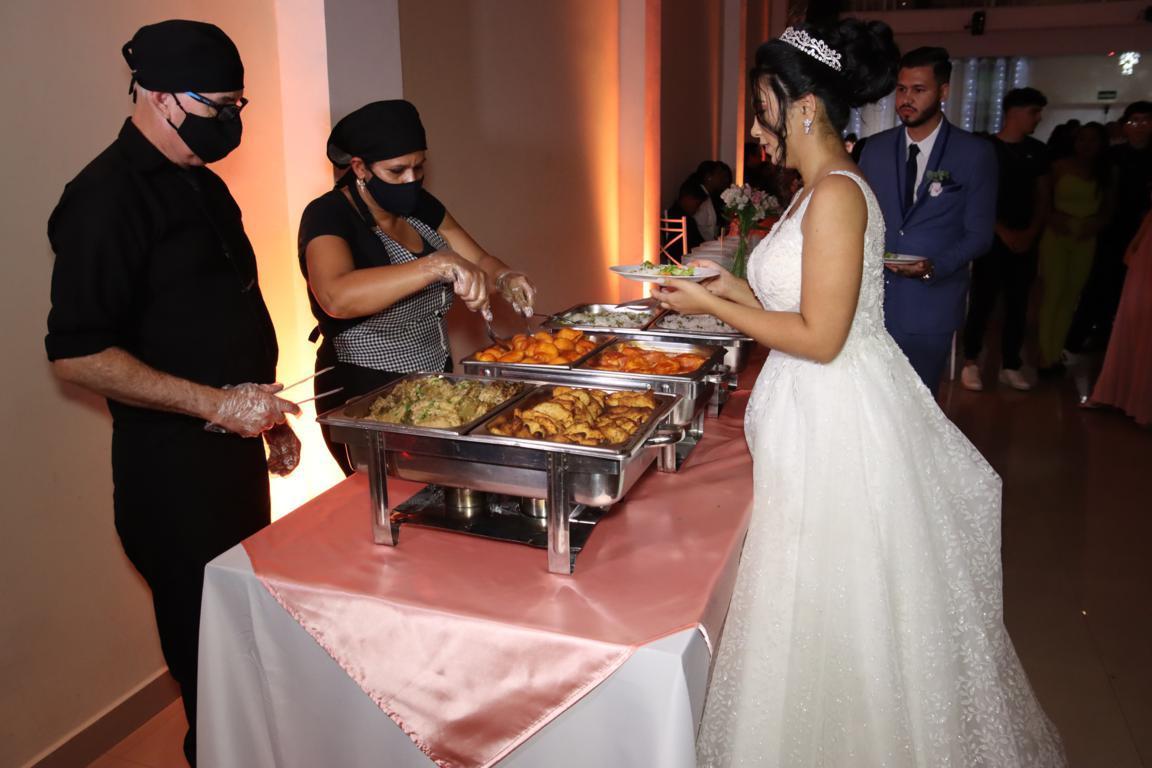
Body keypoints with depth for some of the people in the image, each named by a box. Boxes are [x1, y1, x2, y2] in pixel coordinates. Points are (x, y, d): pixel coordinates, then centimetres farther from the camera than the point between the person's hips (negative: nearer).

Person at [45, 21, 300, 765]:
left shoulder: (202, 185, 11)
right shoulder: (106, 199, -16)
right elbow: (77, 354, -21)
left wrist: (268, 417, 15)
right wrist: (218, 404, -23)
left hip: (234, 452, 8)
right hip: (173, 469, -8)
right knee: (206, 642, 5)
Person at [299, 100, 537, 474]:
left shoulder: (419, 205, 4)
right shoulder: (328, 216, -18)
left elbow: (479, 259, 7)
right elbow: (336, 297, -37)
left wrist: (504, 279, -16)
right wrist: (437, 265, -45)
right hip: (365, 398, -7)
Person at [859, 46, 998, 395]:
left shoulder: (975, 154, -3)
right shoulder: (875, 148, 7)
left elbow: (978, 233, -3)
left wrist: (934, 267, -20)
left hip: (930, 304, -2)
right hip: (871, 299, 3)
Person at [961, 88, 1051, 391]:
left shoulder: (1037, 151, 10)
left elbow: (1043, 196, 13)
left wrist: (1031, 233, -1)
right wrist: (1004, 232, -11)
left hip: (1025, 241, 4)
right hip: (992, 238, -4)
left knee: (1018, 305, 6)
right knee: (981, 302, -3)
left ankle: (1010, 365, 14)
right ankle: (971, 363, 8)